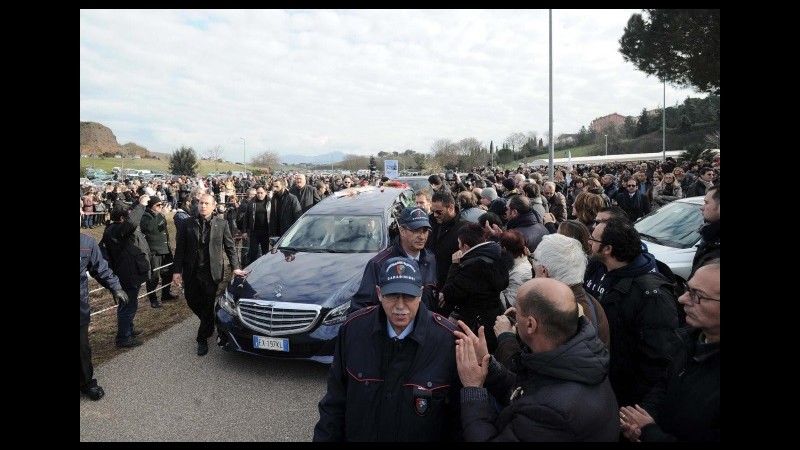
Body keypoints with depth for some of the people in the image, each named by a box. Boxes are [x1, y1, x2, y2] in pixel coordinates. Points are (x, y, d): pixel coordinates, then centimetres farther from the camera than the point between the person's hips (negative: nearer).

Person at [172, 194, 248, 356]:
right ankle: (208, 324, 40)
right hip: (191, 272, 2)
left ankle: (202, 339, 20)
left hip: (211, 272, -2)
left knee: (208, 305, 4)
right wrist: (176, 271, -3)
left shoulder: (221, 224, -2)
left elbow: (230, 247, 3)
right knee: (192, 302, 12)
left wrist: (235, 267, -5)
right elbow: (180, 249, 2)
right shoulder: (188, 223, 0)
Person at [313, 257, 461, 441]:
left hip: (423, 435, -2)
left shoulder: (450, 339, -23)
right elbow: (336, 400, -4)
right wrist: (325, 437, -3)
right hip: (358, 434, 2)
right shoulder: (353, 328, -15)